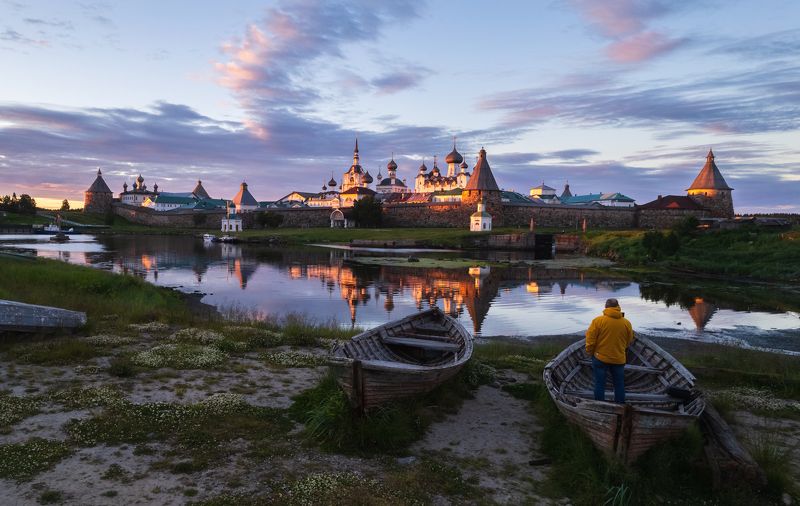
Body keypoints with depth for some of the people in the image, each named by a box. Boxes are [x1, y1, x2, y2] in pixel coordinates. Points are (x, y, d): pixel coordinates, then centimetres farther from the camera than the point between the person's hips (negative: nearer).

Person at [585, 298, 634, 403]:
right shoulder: (626, 323, -4)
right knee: (619, 384, 16)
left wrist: (590, 352, 4)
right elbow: (629, 341, 9)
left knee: (600, 384, 9)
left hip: (600, 358, -2)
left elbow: (590, 339, -12)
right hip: (619, 359, 2)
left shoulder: (598, 321, -13)